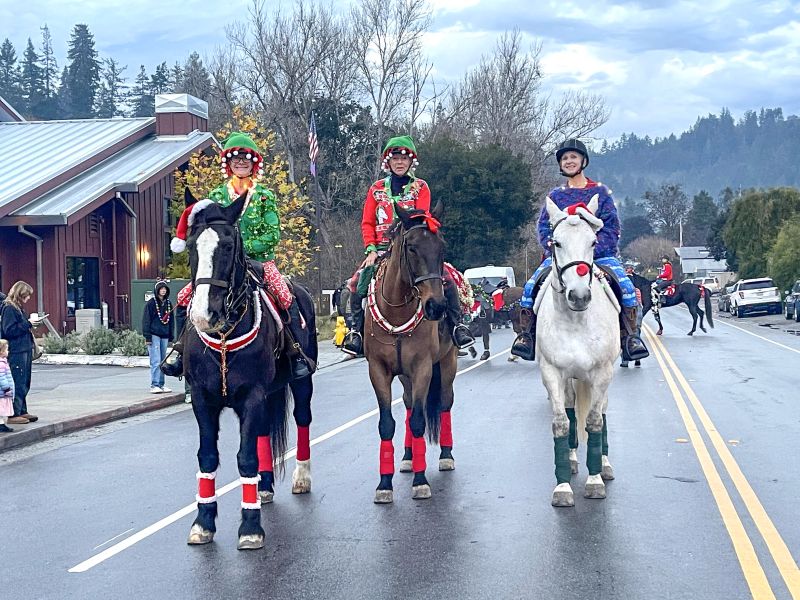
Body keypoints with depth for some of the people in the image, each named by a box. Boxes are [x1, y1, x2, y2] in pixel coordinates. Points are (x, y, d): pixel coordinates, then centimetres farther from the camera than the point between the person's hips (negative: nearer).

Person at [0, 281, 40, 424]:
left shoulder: (19, 308, 17)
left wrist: (31, 322, 8)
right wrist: (28, 323, -16)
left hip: (25, 350, 10)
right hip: (16, 352, -10)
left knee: (24, 384, 13)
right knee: (18, 384, -8)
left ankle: (22, 411, 20)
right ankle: (14, 414, -5)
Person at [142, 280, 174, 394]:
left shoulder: (168, 303, 14)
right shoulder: (151, 303, -4)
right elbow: (146, 320, -6)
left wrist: (171, 336, 15)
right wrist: (147, 336, -12)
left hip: (164, 336, 6)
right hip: (154, 335, -6)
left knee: (162, 362, 9)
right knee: (155, 362, -11)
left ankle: (161, 385, 15)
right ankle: (154, 385, -10)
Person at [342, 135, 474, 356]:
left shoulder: (420, 187, 6)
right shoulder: (376, 189, 12)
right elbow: (367, 223, 9)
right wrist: (371, 249, -7)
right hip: (382, 250, 2)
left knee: (445, 278, -23)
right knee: (357, 283, -19)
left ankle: (458, 323, -11)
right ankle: (357, 329, -5)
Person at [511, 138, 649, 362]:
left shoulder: (600, 192, 8)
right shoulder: (555, 195, 15)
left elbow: (612, 228, 1)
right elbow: (544, 228, 10)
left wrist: (592, 249, -15)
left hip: (599, 253, -1)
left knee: (625, 285, -27)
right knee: (531, 286, -22)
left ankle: (630, 336, -17)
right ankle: (527, 334, -10)